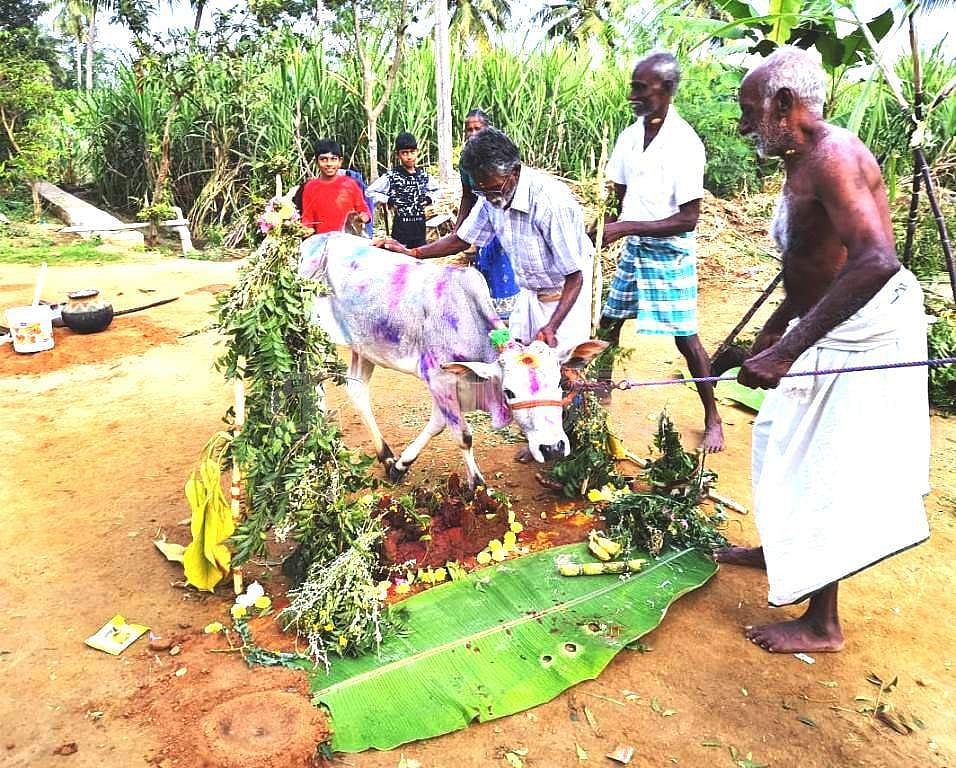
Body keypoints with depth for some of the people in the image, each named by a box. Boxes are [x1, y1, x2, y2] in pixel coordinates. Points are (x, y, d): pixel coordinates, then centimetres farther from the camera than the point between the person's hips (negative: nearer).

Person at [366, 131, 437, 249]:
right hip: (401, 227, -5)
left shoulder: (422, 175, 7)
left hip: (420, 226, 5)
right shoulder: (391, 176, -8)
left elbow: (436, 189, 25)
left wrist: (428, 199, 7)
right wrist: (389, 201, -10)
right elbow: (370, 191, -6)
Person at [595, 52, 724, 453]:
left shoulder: (684, 144, -18)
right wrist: (604, 229, -5)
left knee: (686, 338, -2)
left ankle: (713, 419, 14)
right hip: (633, 249, 7)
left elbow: (688, 219, -20)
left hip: (669, 254, -6)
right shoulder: (629, 136, 1)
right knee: (608, 322, 12)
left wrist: (626, 227, -24)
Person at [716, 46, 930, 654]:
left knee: (821, 468, -2)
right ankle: (779, 548, 42)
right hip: (831, 325, 10)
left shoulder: (832, 156, -22)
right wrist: (776, 328, 25)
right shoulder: (802, 163, 9)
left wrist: (787, 349, -40)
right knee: (785, 442, 20)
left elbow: (876, 260, -37)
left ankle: (823, 624, 14)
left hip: (862, 330, -10)